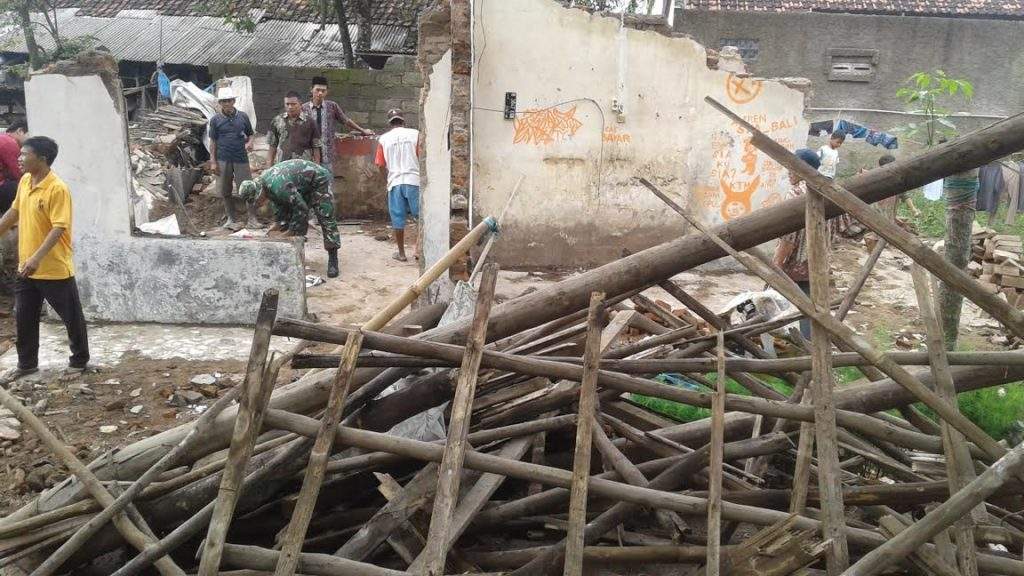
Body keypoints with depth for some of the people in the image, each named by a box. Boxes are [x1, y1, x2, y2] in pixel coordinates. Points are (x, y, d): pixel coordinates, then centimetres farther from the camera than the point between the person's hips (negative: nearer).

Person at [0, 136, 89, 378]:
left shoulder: (58, 189, -20)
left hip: (55, 269, -8)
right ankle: (27, 363, 30)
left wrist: (37, 258, -32)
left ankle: (79, 360, 24)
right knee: (23, 317, 15)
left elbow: (58, 228, -24)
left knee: (72, 317, 7)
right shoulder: (24, 181, 4)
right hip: (26, 267, 8)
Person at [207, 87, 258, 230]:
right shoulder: (215, 120, 3)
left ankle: (252, 219, 1)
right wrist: (213, 161, 0)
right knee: (226, 192, 6)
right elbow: (213, 141, 5)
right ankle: (231, 219, 18)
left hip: (241, 159, 0)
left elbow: (250, 134, 13)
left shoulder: (243, 116, 4)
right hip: (223, 160, 0)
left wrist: (249, 143, -10)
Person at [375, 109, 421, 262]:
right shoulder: (415, 134, 1)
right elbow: (422, 157, -3)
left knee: (398, 218, 7)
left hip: (395, 182, 1)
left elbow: (381, 166, 6)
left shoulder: (384, 139, 5)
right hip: (414, 180, -1)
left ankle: (401, 253, 13)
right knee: (421, 215, 9)